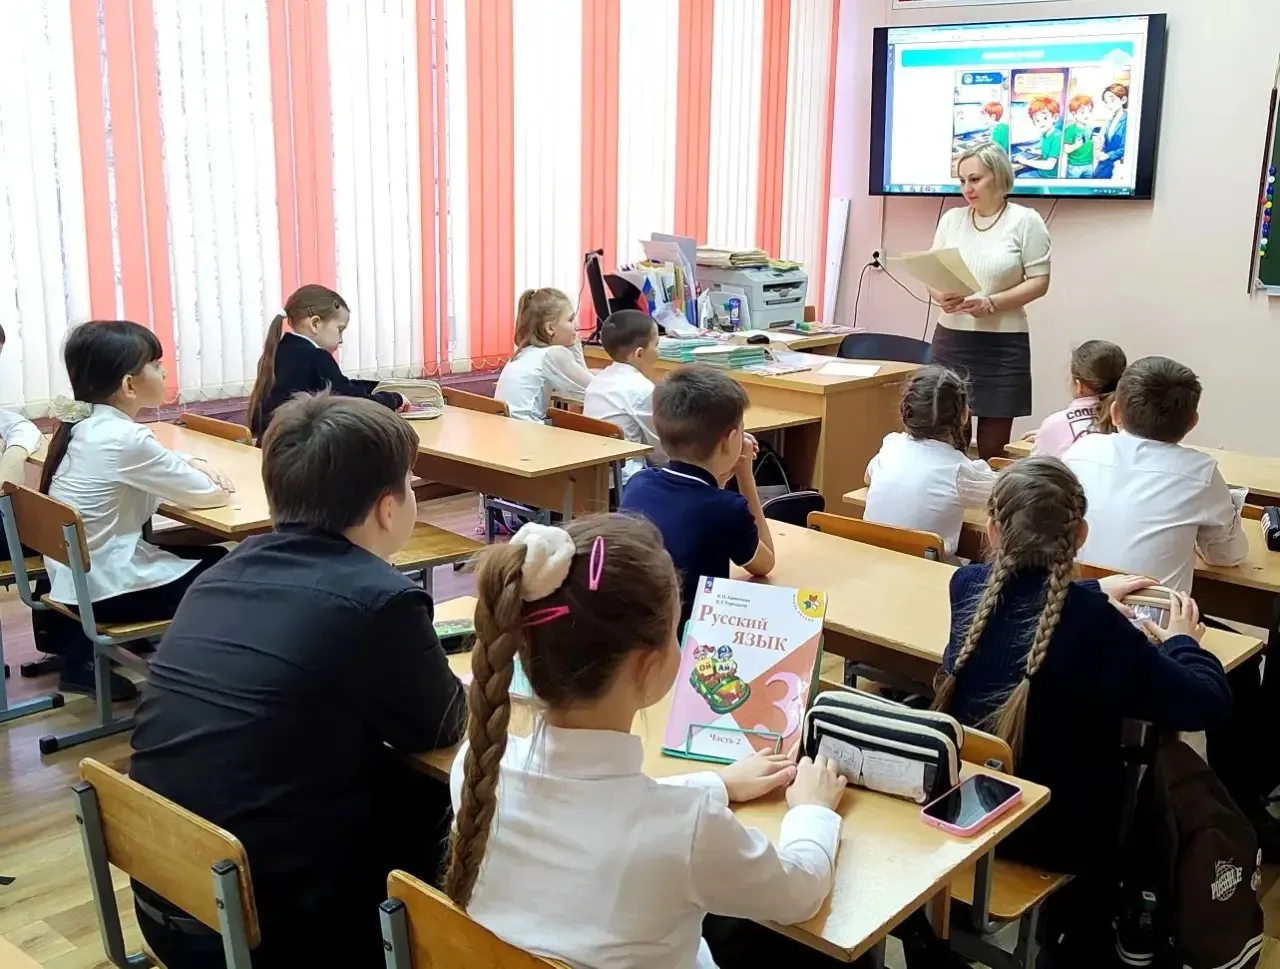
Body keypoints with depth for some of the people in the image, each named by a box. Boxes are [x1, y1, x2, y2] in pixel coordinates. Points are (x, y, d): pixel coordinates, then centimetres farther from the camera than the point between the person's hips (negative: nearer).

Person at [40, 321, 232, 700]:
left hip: (74, 575, 8)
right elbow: (208, 494, -16)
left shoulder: (83, 424, 4)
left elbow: (159, 462, 18)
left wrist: (194, 465, -1)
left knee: (211, 555, 22)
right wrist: (209, 477, 5)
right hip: (105, 587, -8)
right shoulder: (124, 438, -23)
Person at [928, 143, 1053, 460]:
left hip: (1002, 343, -3)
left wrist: (990, 304, -19)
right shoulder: (951, 219, 10)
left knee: (993, 449, 1)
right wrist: (941, 297, -12)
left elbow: (1039, 282, -5)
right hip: (951, 338, 3)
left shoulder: (1025, 221, -2)